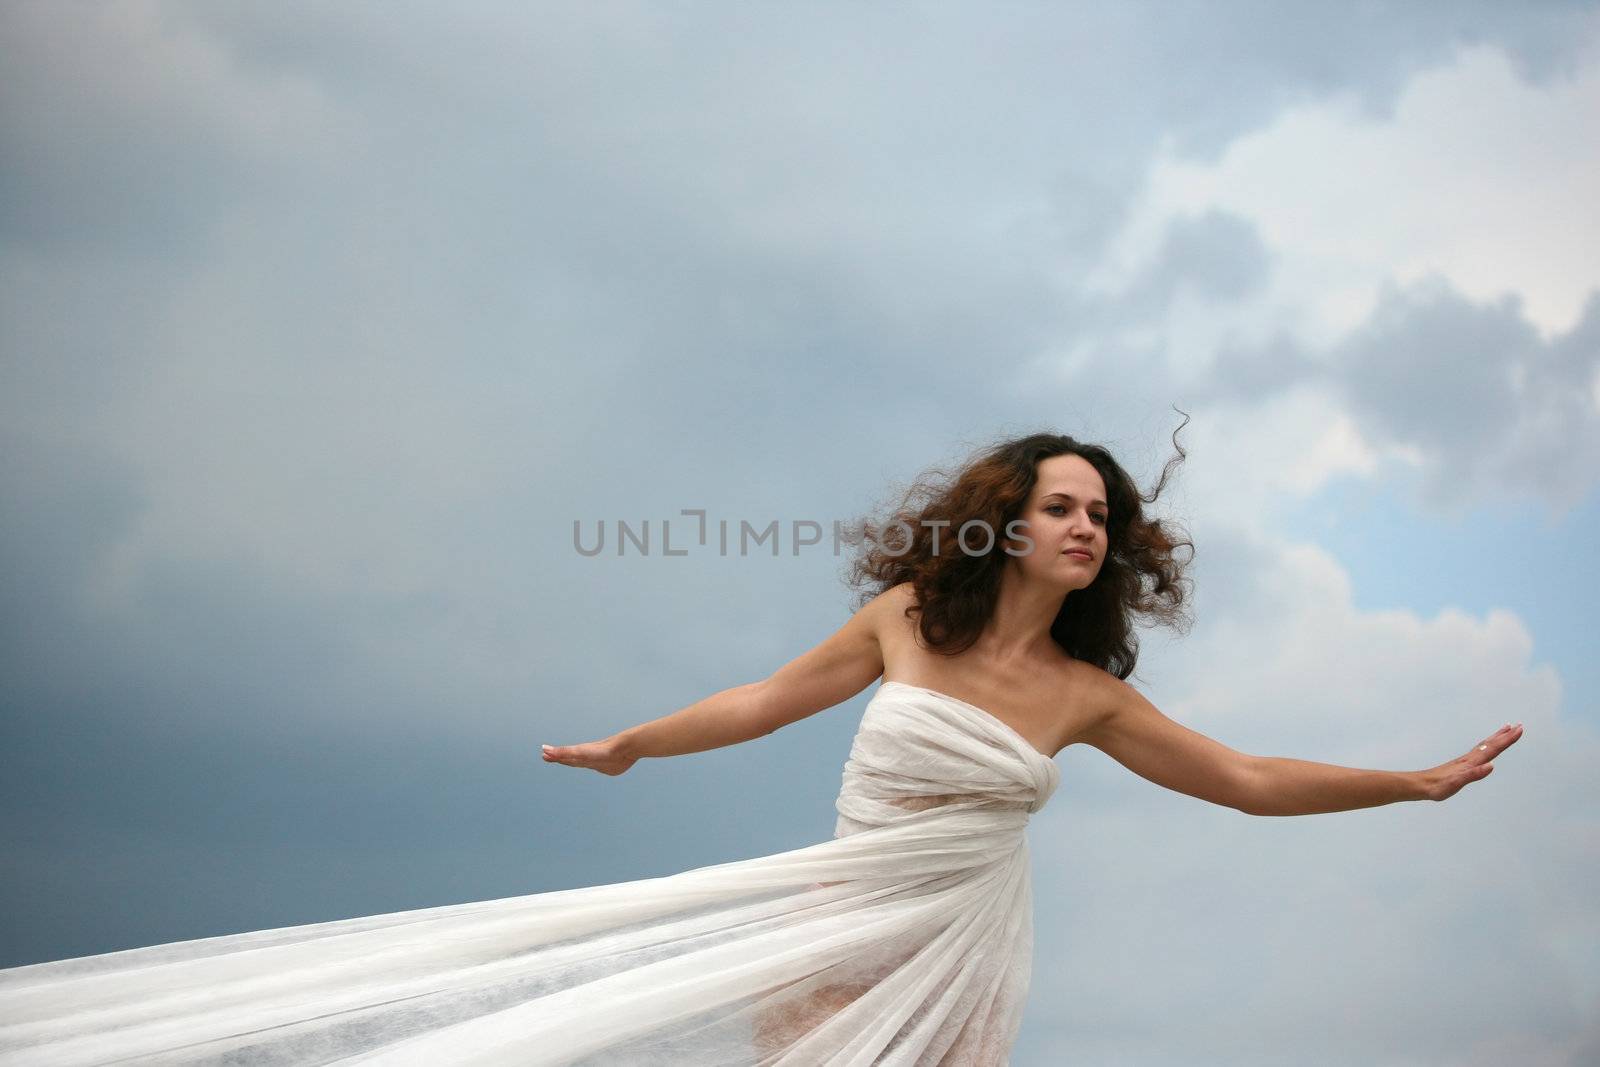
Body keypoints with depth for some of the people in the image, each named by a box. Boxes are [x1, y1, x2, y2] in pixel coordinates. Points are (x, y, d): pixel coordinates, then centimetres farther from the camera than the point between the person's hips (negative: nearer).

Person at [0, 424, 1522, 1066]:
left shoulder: (1086, 693, -1)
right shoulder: (906, 618, -2)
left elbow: (1247, 779, 3)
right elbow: (765, 701, 11)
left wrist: (1419, 779, -1)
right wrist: (628, 745, 21)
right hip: (841, 915, 0)